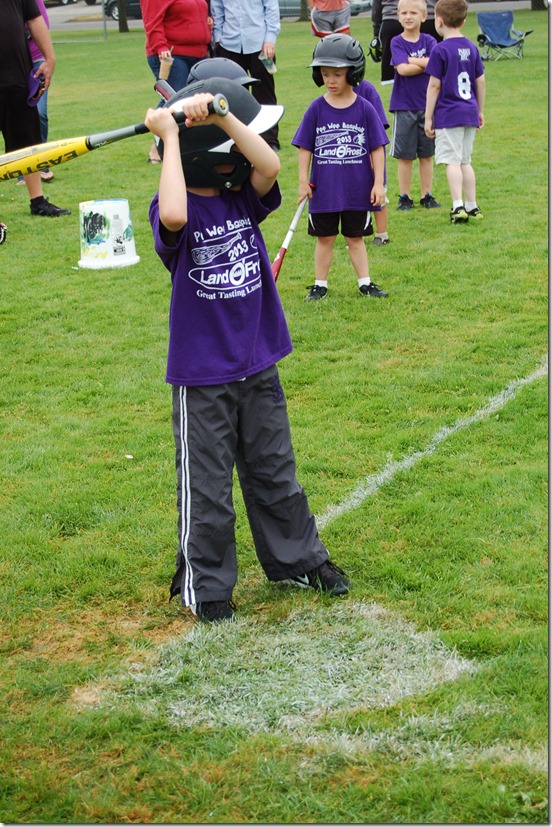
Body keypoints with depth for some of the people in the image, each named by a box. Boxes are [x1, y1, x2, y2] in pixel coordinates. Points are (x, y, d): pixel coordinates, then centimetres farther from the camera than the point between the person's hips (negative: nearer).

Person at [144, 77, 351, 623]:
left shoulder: (242, 198, 2)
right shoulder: (176, 211, -14)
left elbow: (270, 165, -18)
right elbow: (173, 216, -39)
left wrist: (220, 116, -25)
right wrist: (170, 137, -30)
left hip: (258, 366, 5)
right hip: (201, 377, -5)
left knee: (276, 474, 20)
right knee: (208, 487, 7)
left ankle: (297, 559, 36)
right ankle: (205, 585, 23)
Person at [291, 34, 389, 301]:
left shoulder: (365, 109, -4)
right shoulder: (317, 108, -3)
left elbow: (377, 148, -1)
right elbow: (305, 147, 1)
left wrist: (378, 183, -3)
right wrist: (303, 181, -2)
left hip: (357, 189, 0)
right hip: (324, 189, 1)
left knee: (355, 238, 11)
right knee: (324, 239, 11)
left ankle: (365, 283, 21)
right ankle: (320, 284, 21)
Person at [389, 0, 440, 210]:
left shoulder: (429, 41, 3)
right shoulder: (397, 42, -2)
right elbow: (402, 69, -18)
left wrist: (410, 60, -14)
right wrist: (426, 64, -11)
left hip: (427, 105, 2)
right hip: (404, 106, -2)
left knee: (427, 154, 8)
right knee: (405, 156, 3)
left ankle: (427, 195, 17)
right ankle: (404, 197, 12)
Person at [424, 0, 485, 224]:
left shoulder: (440, 50, -10)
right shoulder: (472, 48, 8)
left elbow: (434, 85, -10)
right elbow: (481, 81, 12)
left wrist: (428, 117, -5)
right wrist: (480, 111, 23)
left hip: (448, 115, -6)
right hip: (469, 113, 6)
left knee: (452, 161, -4)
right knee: (465, 161, 14)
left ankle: (458, 206, -11)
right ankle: (472, 206, 16)